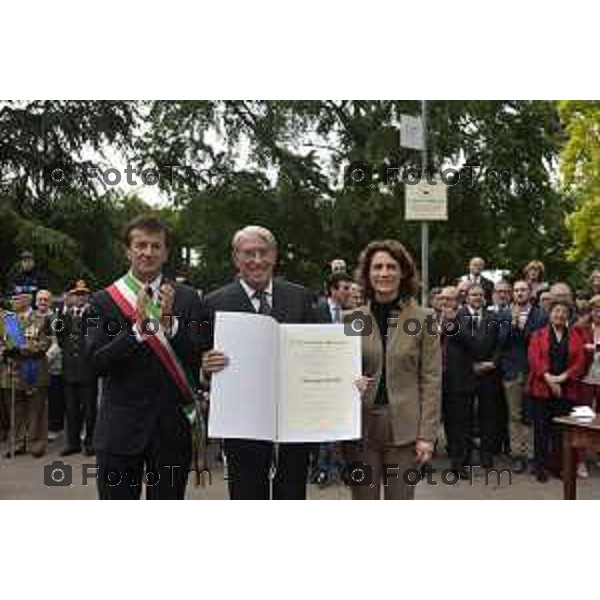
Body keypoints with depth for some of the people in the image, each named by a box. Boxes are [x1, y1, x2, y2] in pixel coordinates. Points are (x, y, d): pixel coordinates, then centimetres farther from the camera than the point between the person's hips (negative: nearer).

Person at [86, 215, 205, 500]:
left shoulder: (187, 299, 2)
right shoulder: (104, 301, 0)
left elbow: (198, 360, -3)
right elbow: (96, 363, -8)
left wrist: (169, 323, -19)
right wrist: (138, 329, -21)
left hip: (171, 429, 1)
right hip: (120, 429, 0)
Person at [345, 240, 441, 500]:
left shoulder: (423, 318, 0)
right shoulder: (352, 319, 5)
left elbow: (431, 379, -2)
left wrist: (427, 433, -7)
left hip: (404, 426, -1)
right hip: (360, 424, 2)